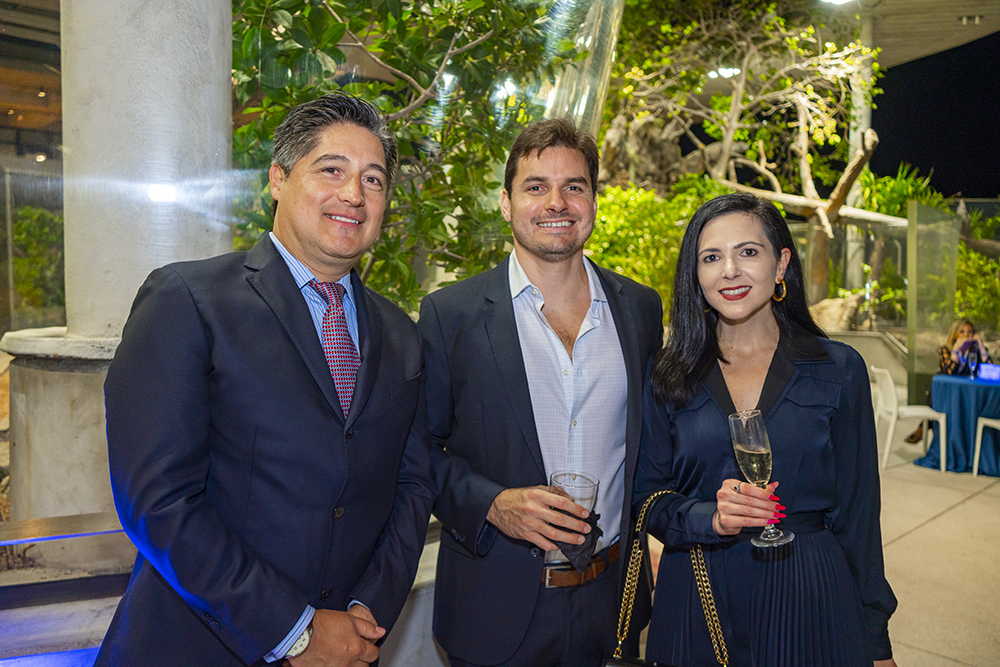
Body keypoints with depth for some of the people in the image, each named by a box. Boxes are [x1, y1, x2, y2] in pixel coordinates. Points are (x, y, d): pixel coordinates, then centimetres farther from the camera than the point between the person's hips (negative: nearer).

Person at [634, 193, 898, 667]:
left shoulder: (838, 370, -4)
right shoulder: (668, 375, -3)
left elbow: (856, 515, 0)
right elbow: (647, 495, -1)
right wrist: (711, 518, -20)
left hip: (809, 593, 0)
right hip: (695, 597, 1)